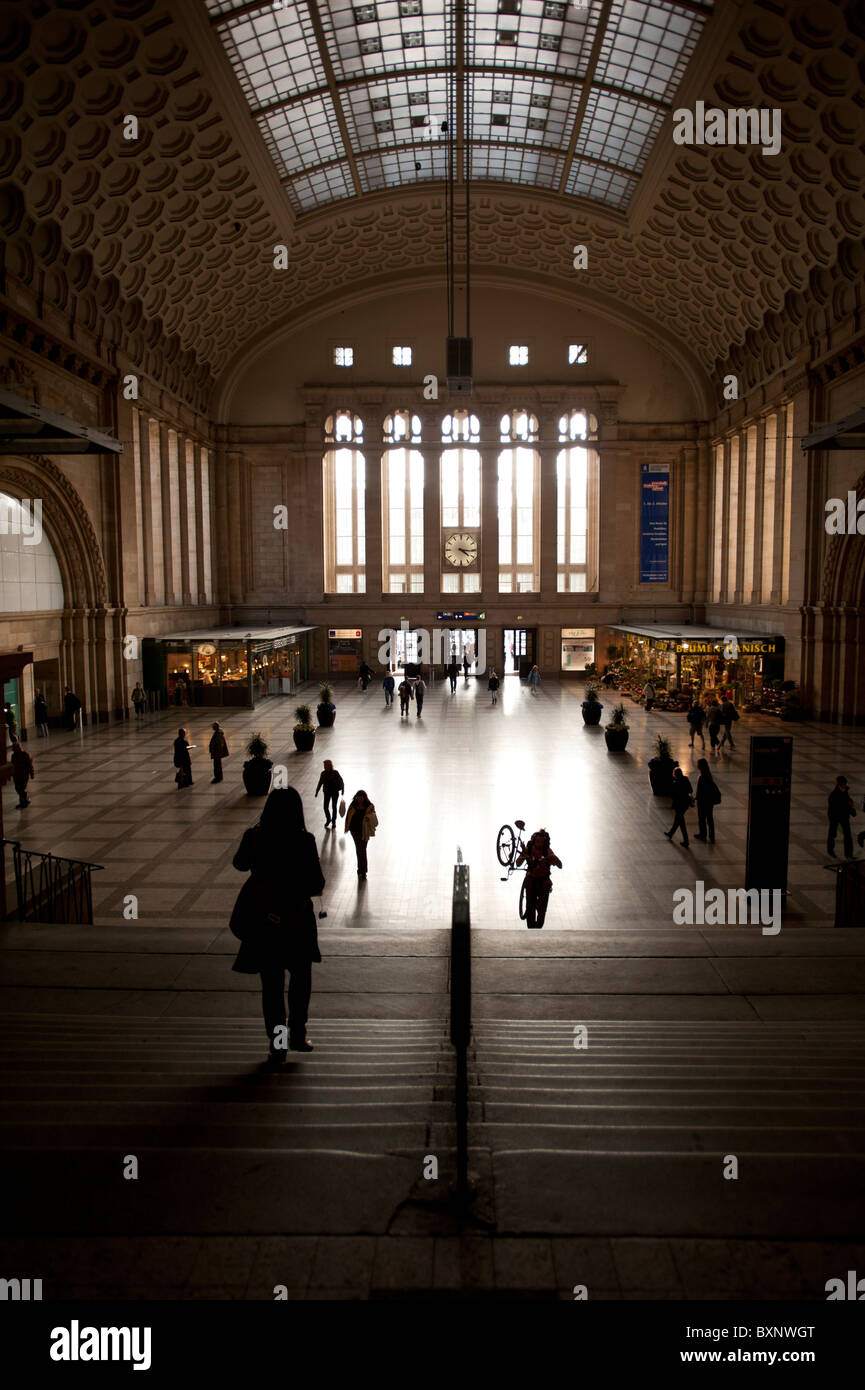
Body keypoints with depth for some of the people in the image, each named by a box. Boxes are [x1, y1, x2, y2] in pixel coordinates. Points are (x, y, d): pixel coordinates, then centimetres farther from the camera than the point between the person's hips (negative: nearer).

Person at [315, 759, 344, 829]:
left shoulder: (335, 773, -13)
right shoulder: (323, 773, -3)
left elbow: (341, 781, -6)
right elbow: (320, 783, 8)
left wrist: (342, 789, -11)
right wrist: (317, 791, 7)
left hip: (335, 792, -2)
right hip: (327, 792, 2)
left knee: (334, 807, 6)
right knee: (326, 807, -3)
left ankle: (333, 821, 22)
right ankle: (328, 819, 22)